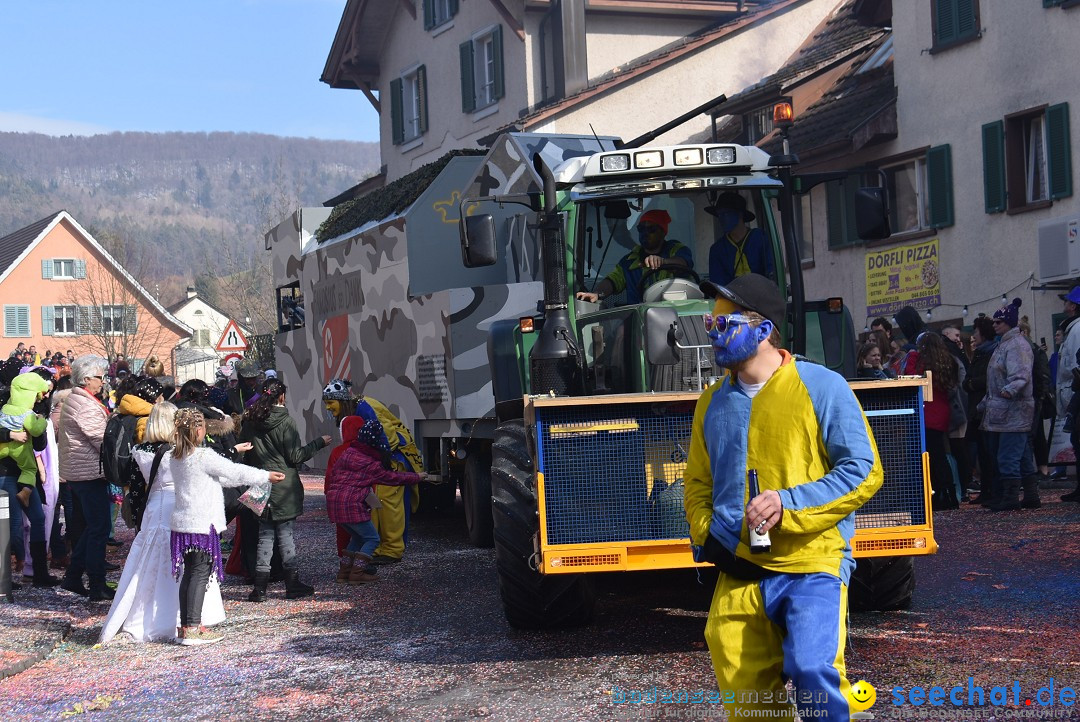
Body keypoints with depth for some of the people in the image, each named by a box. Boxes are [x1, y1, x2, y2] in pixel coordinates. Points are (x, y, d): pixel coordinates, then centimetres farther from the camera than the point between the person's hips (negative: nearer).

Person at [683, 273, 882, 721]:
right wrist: (706, 534, 1)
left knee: (811, 669, -27)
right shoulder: (714, 403, 12)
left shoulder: (821, 387, -3)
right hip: (739, 574, 5)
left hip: (812, 565, -5)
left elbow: (864, 471, -6)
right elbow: (698, 483, 20)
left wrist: (788, 504, -16)